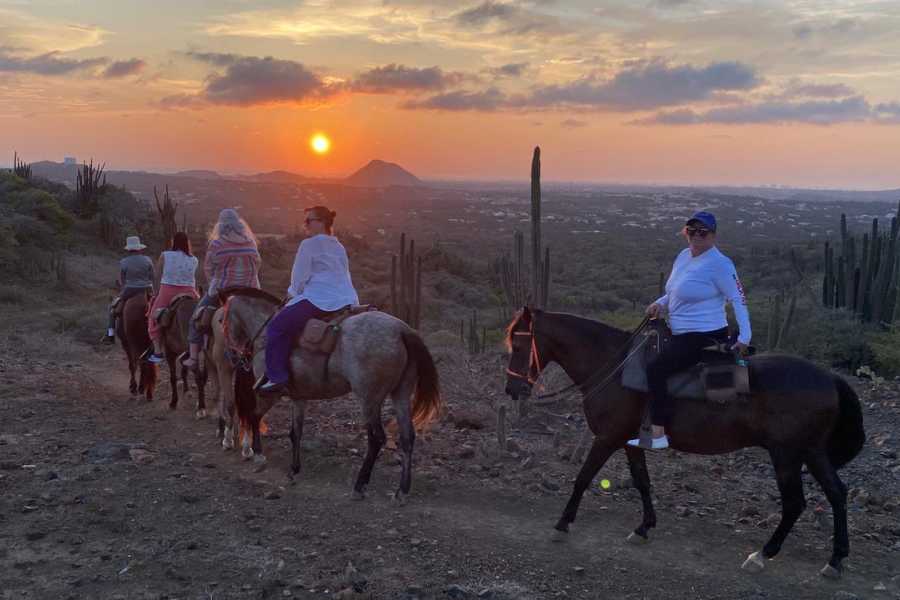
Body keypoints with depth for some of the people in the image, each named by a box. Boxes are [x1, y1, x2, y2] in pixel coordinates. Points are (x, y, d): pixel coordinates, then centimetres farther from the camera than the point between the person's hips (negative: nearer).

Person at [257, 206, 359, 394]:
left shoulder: (309, 244, 0)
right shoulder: (340, 247, 24)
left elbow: (299, 278, -1)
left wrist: (293, 293, 20)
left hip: (320, 300, -8)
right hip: (349, 300, 8)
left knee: (276, 328, -2)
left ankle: (277, 378, -12)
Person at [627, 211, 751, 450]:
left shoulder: (719, 264, -16)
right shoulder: (684, 256, 10)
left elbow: (738, 300, -16)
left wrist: (744, 337, -23)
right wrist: (660, 304, 4)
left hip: (704, 336, -10)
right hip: (683, 334, 10)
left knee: (656, 369, -20)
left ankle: (658, 435, -20)